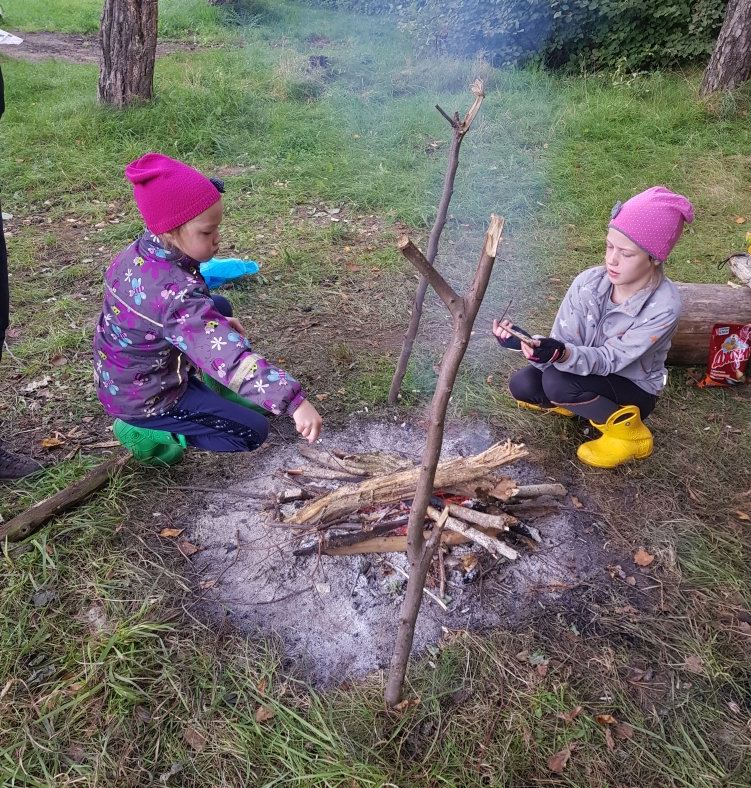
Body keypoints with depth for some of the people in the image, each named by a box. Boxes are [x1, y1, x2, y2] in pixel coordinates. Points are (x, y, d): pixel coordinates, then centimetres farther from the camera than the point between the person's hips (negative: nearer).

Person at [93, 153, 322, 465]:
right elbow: (228, 356, -46)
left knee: (220, 307, 14)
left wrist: (215, 322, 1)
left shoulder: (141, 251, -9)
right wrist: (294, 401, -51)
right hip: (142, 398, -8)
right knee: (253, 431, -2)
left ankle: (202, 384, 19)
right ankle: (146, 432, 0)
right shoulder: (173, 291, -37)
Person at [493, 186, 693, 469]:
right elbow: (560, 345, -18)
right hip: (584, 375, 4)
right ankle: (577, 403, 10)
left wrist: (562, 354, -49)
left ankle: (629, 433, -7)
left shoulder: (664, 306, -28)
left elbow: (610, 359, -29)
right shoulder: (589, 281, -17)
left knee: (558, 381, -31)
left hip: (633, 391, -4)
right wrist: (526, 342, -40)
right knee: (522, 384, -20)